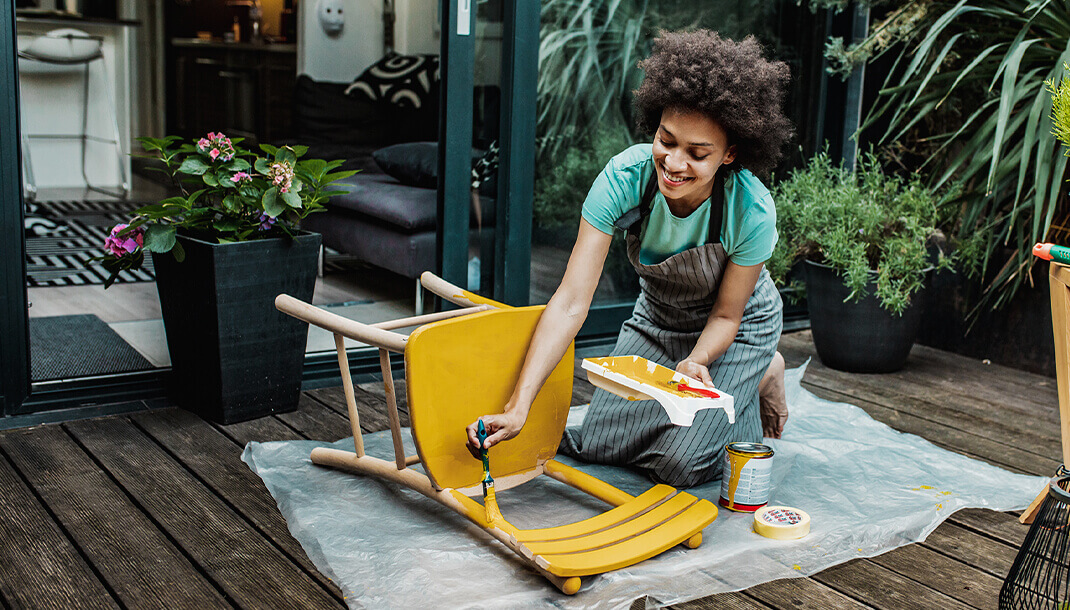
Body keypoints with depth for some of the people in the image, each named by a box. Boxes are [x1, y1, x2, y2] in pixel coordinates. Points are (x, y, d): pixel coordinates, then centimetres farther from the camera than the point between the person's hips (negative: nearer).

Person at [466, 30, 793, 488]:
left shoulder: (752, 212, -35)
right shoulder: (625, 177, -32)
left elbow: (726, 314, -17)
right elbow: (572, 301, -35)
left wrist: (696, 361, -40)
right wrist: (518, 407, -43)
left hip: (735, 329, -3)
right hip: (657, 318, 3)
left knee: (680, 464, -12)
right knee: (597, 444, 1)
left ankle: (762, 377, 14)